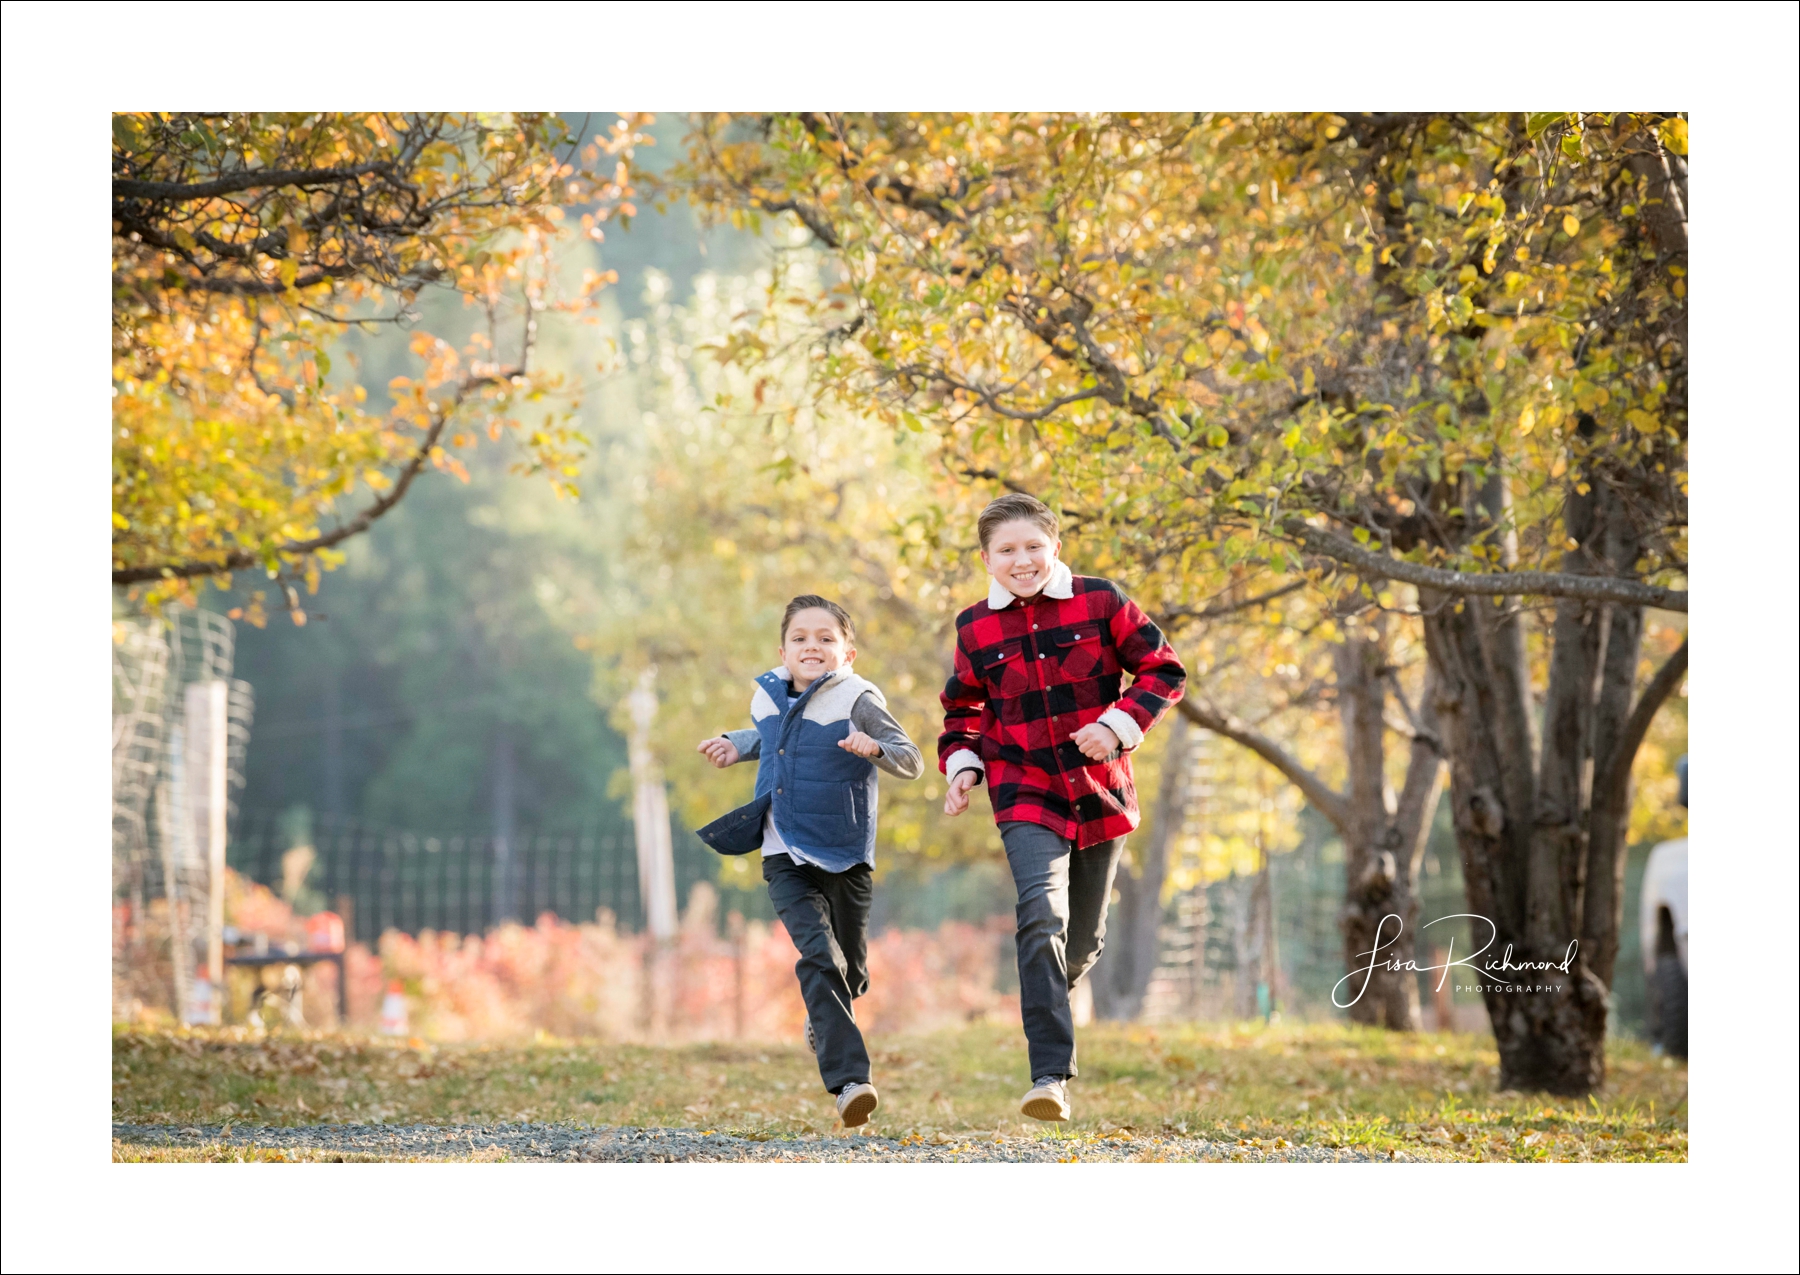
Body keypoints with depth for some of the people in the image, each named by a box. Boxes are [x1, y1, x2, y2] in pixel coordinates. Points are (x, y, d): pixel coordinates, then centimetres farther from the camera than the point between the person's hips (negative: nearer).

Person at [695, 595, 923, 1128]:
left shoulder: (856, 700, -10)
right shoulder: (769, 695, 6)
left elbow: (912, 761, -12)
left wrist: (875, 748, -32)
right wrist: (734, 745, 11)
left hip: (845, 857, -1)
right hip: (786, 858, 1)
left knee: (849, 970, 11)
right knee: (819, 957, -17)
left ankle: (823, 1023, 48)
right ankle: (849, 1080, -24)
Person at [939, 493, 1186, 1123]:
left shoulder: (1099, 602, -3)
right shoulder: (976, 629, 2)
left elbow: (1163, 670, 2)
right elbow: (964, 709, 19)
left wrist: (1118, 725, -13)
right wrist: (963, 763, 1)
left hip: (1100, 792, 1)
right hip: (1026, 796, -1)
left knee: (1083, 941, 12)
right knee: (1043, 916, -24)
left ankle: (1048, 992, 49)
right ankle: (1051, 1077, -29)